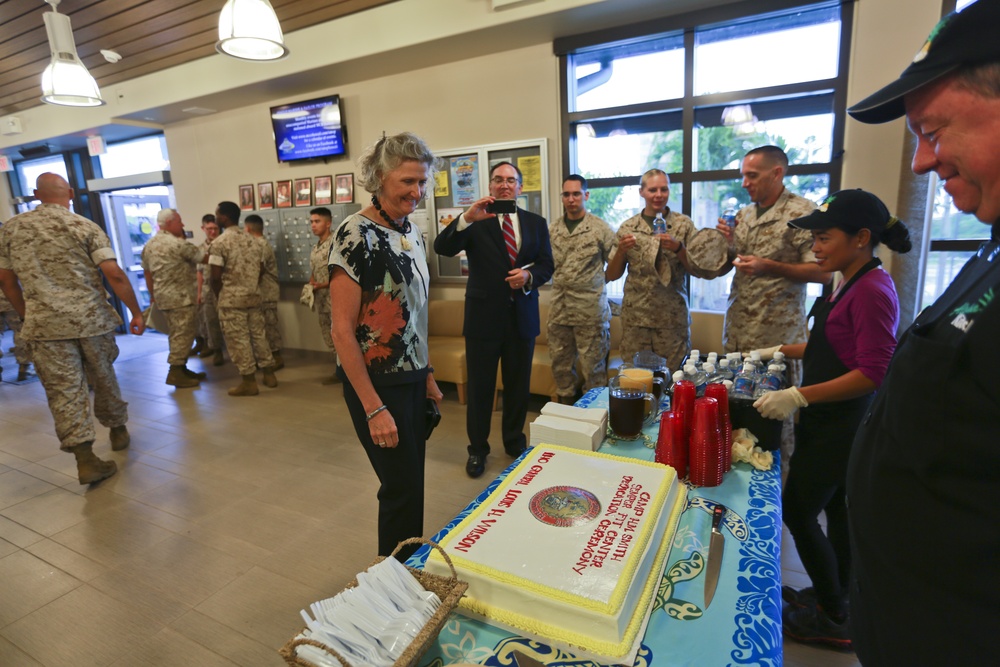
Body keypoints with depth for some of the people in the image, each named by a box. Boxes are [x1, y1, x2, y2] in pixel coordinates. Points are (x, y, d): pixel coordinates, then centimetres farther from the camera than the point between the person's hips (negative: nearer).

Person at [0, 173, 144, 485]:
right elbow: (114, 274, -13)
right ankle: (118, 430, 33)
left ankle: (85, 458, -2)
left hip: (44, 324, 1)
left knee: (63, 389, 2)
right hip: (91, 319, -1)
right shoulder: (85, 226, -3)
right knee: (103, 378, 17)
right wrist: (136, 313, -7)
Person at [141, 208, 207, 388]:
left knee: (177, 333, 15)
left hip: (163, 296, 9)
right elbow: (203, 258, -7)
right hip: (180, 296, -9)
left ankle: (182, 369, 21)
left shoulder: (149, 245, 12)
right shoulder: (179, 244, -15)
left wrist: (153, 295, 25)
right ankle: (176, 373, -4)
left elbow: (147, 272, 17)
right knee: (183, 334, -5)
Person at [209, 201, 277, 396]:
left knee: (238, 340, 1)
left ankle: (249, 382, 6)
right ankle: (269, 374, 19)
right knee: (258, 335, 13)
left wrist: (219, 297, 2)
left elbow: (216, 277, -13)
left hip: (232, 299, -6)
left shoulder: (219, 243, -12)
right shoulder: (252, 240, 8)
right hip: (254, 296, 6)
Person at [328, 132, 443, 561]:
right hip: (377, 383, -7)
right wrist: (373, 409, -19)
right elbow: (342, 330, -18)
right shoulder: (357, 234, -17)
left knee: (411, 481, 19)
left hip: (413, 378, 7)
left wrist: (428, 376, 13)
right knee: (402, 488, 5)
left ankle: (411, 568, 42)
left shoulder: (411, 231, 6)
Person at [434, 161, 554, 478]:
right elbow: (442, 248, -17)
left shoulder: (536, 223, 7)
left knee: (518, 386, 16)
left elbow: (547, 265, 7)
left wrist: (529, 275, -15)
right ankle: (477, 449, 25)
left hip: (522, 317, 3)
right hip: (483, 317, -3)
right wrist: (467, 218, -32)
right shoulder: (476, 220, -3)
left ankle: (515, 443, 36)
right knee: (480, 387, 8)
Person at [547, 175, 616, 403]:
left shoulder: (601, 228, -3)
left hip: (590, 311, -4)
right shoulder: (552, 230, 9)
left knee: (593, 368, 4)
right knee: (560, 364, 14)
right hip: (558, 310, 4)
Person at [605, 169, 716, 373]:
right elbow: (611, 276, 6)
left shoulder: (684, 224, 1)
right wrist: (621, 250, -12)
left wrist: (678, 248, -15)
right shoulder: (627, 227, 4)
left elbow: (703, 271, 0)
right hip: (635, 318, 1)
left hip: (673, 319, -1)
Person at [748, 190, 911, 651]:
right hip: (831, 421, 9)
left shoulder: (872, 291, -22)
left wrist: (799, 397, -30)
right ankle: (836, 596, 39)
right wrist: (784, 351, 14)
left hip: (843, 424, -9)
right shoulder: (849, 285, 7)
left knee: (798, 512, 1)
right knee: (835, 506, 20)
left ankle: (834, 620, 20)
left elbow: (874, 373, -26)